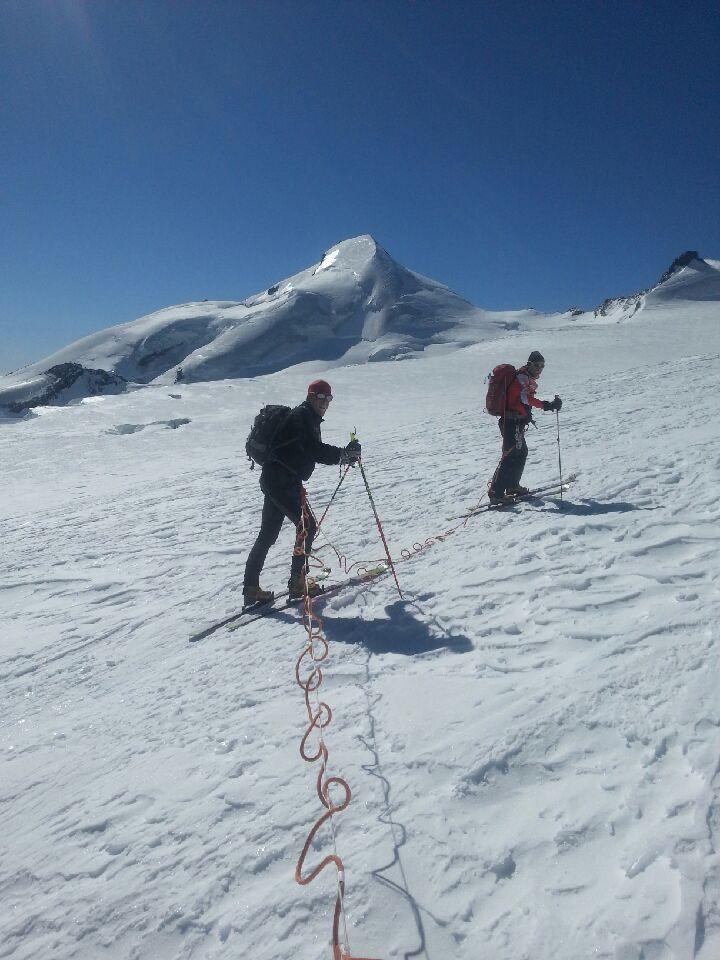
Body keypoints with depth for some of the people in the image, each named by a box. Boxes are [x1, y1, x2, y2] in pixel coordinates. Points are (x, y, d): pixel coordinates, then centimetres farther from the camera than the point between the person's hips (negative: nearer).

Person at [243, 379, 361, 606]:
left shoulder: (311, 419, 21)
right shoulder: (301, 416, -11)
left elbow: (316, 452, 20)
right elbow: (313, 449, -24)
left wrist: (344, 454, 7)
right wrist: (343, 454, -19)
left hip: (274, 480, 11)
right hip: (281, 481, -11)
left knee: (268, 534, 10)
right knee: (306, 526, -7)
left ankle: (251, 588, 16)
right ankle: (297, 582, 0)